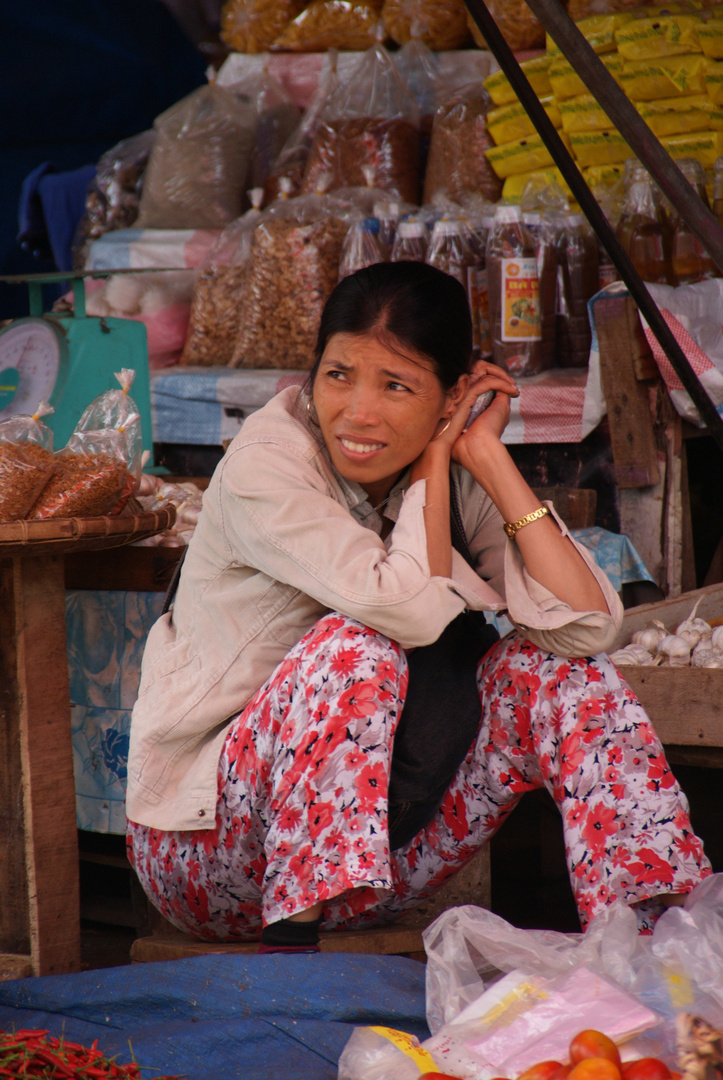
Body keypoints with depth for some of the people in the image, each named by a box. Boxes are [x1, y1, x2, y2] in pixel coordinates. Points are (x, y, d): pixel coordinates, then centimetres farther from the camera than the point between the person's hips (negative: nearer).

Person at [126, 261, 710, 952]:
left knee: (552, 669, -11)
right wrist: (434, 460, -17)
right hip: (207, 838, -5)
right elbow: (411, 608, -31)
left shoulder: (455, 477, -1)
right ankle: (291, 947, -36)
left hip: (378, 834, 5)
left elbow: (589, 626, -16)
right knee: (358, 643, -30)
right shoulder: (265, 466, -17)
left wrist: (488, 456, -14)